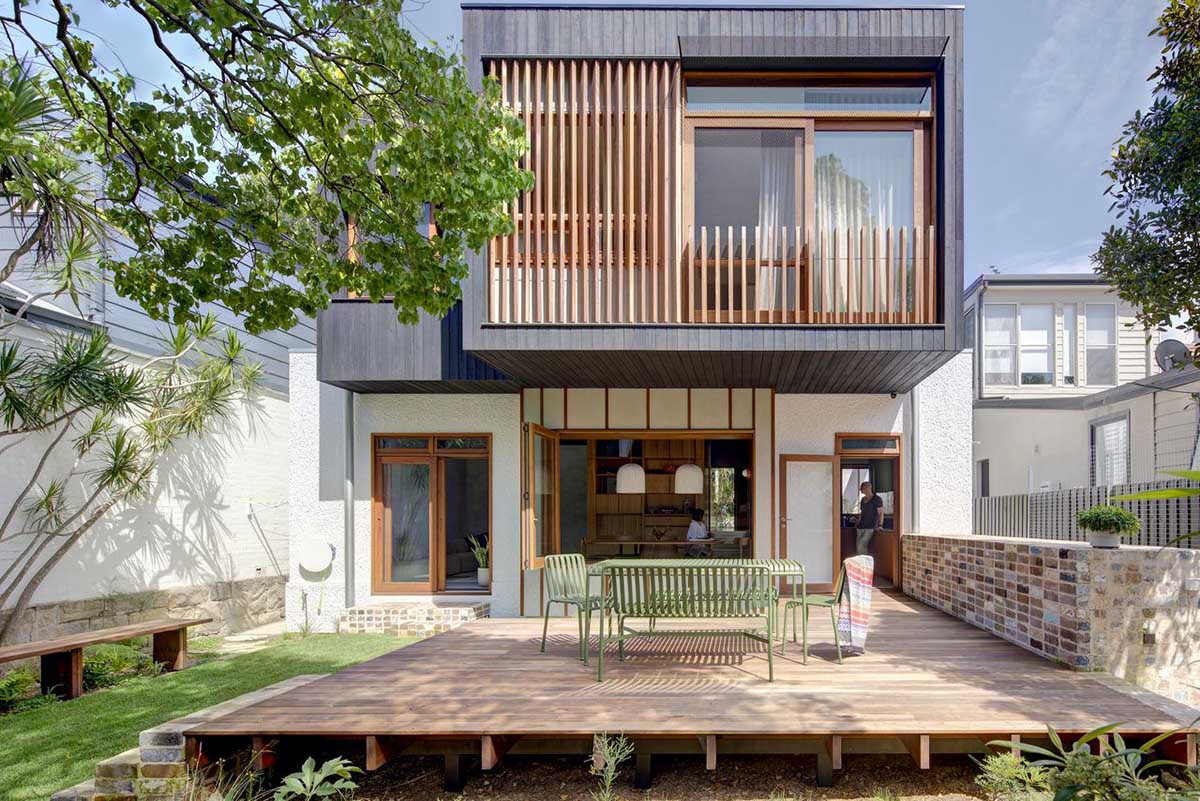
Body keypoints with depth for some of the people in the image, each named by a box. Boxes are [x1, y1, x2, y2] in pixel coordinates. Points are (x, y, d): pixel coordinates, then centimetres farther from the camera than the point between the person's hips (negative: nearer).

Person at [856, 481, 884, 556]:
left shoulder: (877, 499, -3)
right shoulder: (863, 500, 17)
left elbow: (881, 513, -7)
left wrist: (880, 525, -16)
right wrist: (858, 523, 15)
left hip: (870, 527, -7)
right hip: (861, 527, 7)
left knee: (861, 546, -19)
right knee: (858, 546, 0)